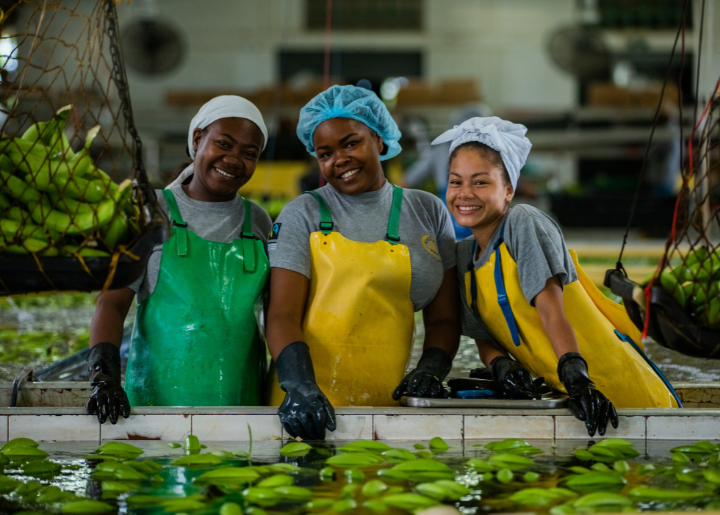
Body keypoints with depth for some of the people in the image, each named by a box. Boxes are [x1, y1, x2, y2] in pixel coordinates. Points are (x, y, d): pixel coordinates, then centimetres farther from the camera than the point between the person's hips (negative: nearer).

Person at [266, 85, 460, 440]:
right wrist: (301, 388, -19)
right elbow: (282, 316, -3)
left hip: (389, 405, 2)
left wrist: (430, 370, -3)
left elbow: (443, 318, 17)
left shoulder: (428, 212, 14)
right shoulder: (303, 216, 6)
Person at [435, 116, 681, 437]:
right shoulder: (463, 254, 9)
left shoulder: (524, 224, -11)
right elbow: (483, 335, 10)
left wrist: (576, 378, -32)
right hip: (555, 398, 6)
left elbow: (551, 308, -21)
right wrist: (500, 365, -12)